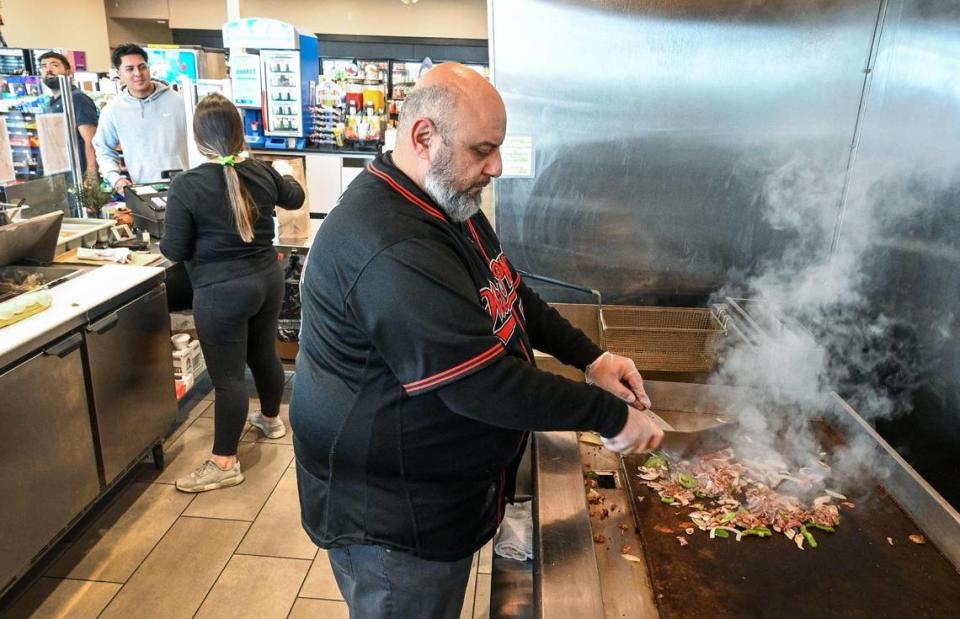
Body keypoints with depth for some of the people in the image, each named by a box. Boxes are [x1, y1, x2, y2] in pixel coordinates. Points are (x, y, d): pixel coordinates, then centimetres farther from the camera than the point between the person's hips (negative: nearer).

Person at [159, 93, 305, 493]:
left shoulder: (186, 185, -16)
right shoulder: (261, 172, -1)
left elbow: (175, 251, -10)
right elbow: (295, 197, 20)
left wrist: (163, 237, 12)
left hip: (222, 292, -6)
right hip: (267, 279, 6)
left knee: (228, 375, 1)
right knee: (264, 353, 24)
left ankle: (225, 463, 12)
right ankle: (271, 419, 46)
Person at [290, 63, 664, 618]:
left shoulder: (450, 202, 3)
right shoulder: (390, 249, -32)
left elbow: (511, 295, 12)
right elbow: (483, 383, -32)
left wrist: (591, 357, -1)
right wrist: (613, 415, -21)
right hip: (391, 517, -9)